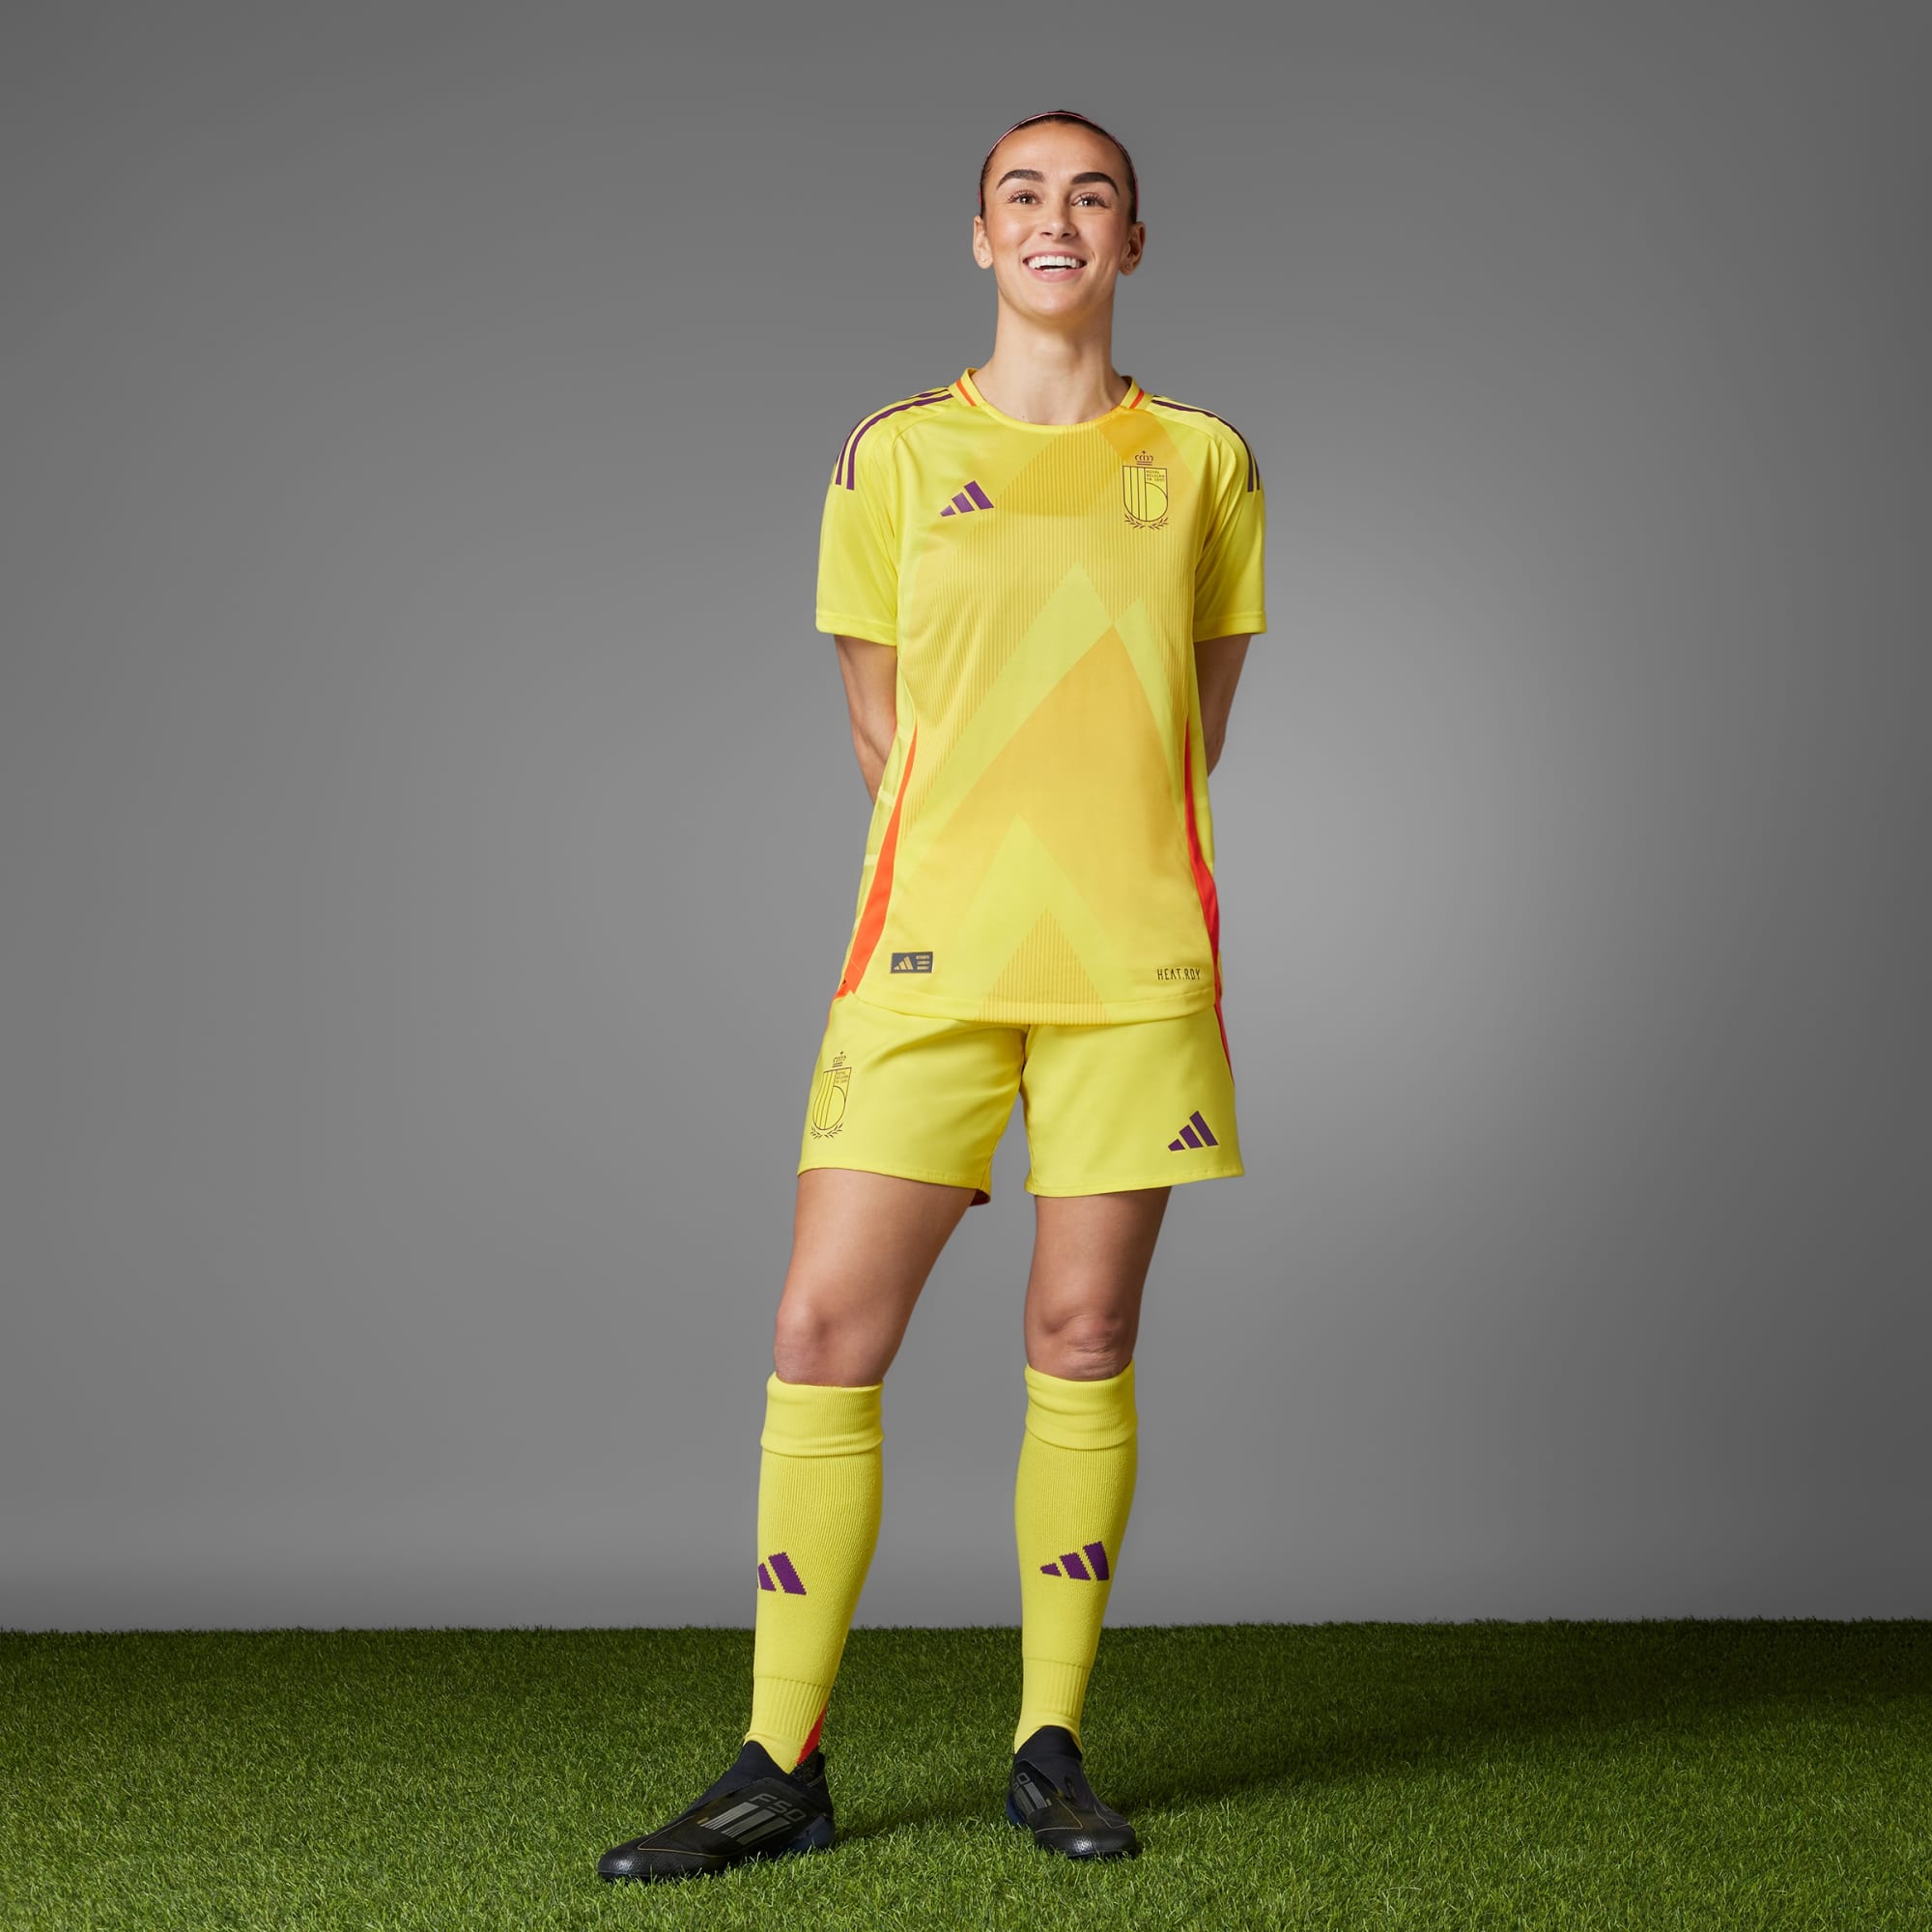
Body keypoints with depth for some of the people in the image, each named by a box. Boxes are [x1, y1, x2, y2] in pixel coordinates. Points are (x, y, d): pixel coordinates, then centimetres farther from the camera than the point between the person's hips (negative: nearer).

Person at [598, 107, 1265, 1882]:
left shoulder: (1205, 463, 10)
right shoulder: (894, 456, 8)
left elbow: (1191, 728, 16)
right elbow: (884, 729, 12)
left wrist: (1112, 891, 11)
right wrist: (981, 880, 10)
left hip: (1135, 961, 0)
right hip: (931, 947, 0)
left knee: (1084, 1341, 2)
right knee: (825, 1335, -6)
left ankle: (1051, 1744, 14)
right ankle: (783, 1765, 4)